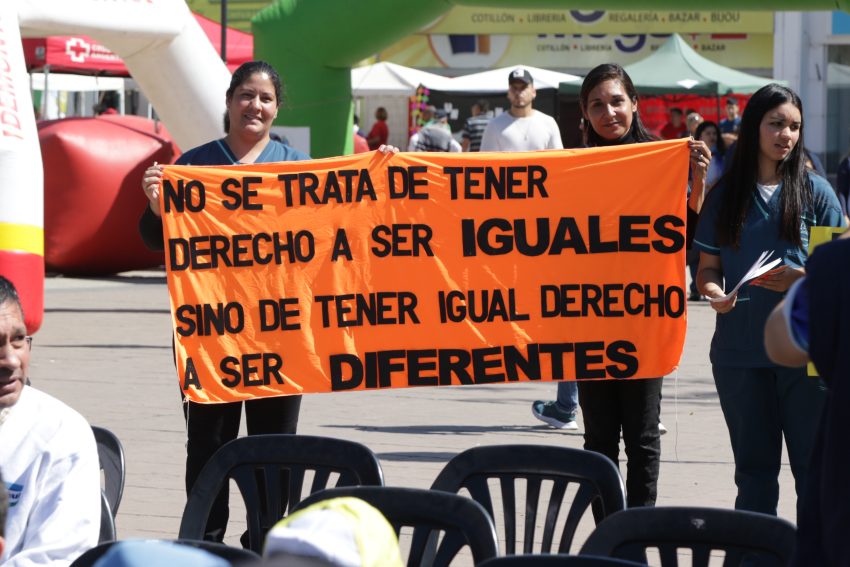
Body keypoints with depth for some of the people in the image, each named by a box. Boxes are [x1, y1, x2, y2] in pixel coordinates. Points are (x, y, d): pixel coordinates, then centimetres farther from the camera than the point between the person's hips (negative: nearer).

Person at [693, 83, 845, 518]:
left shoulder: (815, 191, 2)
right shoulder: (724, 196, 7)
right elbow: (708, 267, 10)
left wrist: (800, 279, -17)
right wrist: (713, 292, -12)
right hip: (739, 350, 2)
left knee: (813, 467, -2)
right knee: (753, 469, 11)